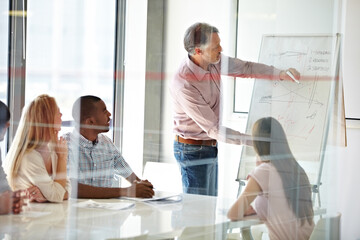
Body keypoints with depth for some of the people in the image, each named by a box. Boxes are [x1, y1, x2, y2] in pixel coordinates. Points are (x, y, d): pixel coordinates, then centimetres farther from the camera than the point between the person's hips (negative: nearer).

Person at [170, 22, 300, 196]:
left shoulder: (214, 61, -7)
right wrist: (255, 141, -28)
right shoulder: (183, 85, -30)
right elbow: (213, 129, -28)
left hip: (211, 145, 8)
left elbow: (245, 68, 9)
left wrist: (280, 74, -7)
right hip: (193, 150, -8)